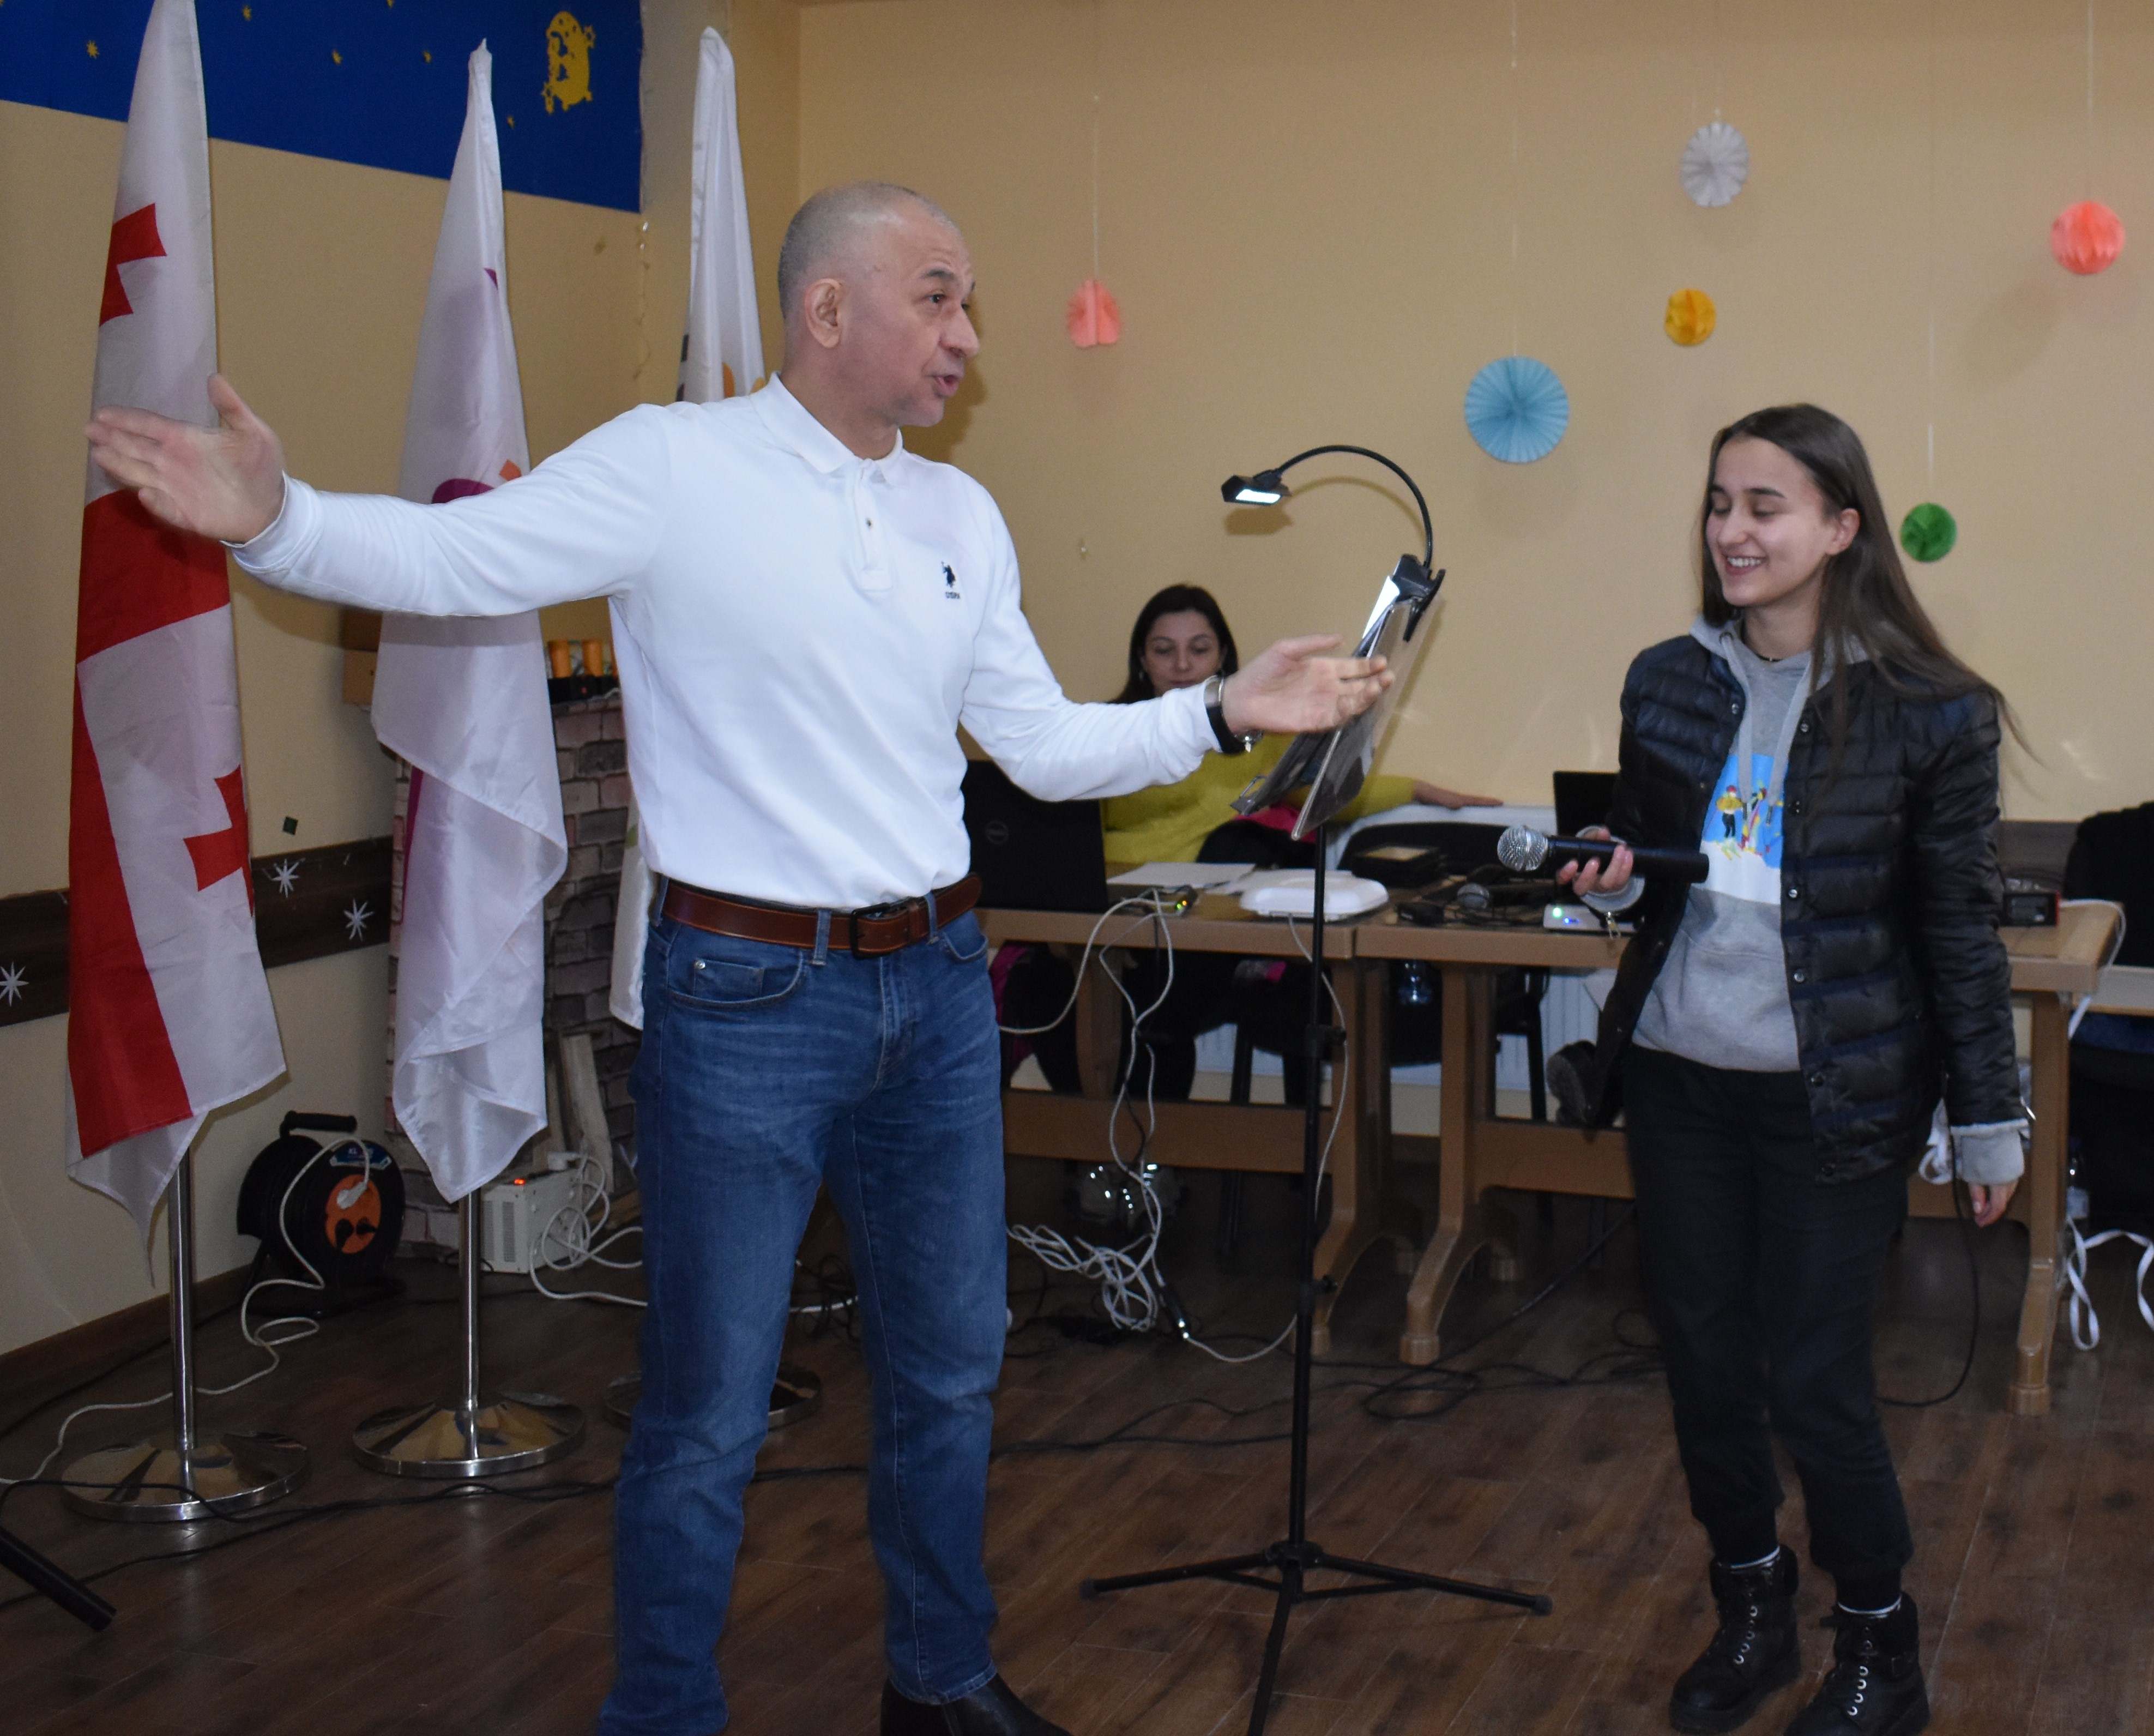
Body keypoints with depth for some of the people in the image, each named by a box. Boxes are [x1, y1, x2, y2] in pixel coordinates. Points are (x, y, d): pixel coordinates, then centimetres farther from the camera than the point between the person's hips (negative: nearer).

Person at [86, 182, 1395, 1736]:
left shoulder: (962, 517, 10)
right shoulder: (674, 467, -9)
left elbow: (1047, 747, 14)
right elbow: (447, 557, -15)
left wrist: (1222, 714, 4)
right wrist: (274, 517, -32)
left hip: (937, 990, 6)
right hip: (747, 999, -6)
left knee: (951, 1375, 18)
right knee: (710, 1415, 3)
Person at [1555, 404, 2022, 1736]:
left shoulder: (1925, 710, -9)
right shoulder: (1670, 682, 3)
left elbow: (1963, 926, -4)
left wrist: (1991, 1119, -2)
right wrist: (1612, 878, -8)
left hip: (1832, 1094, -4)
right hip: (1681, 1077, 4)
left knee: (1814, 1384, 1)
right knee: (1704, 1363, 12)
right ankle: (1753, 1618, 34)